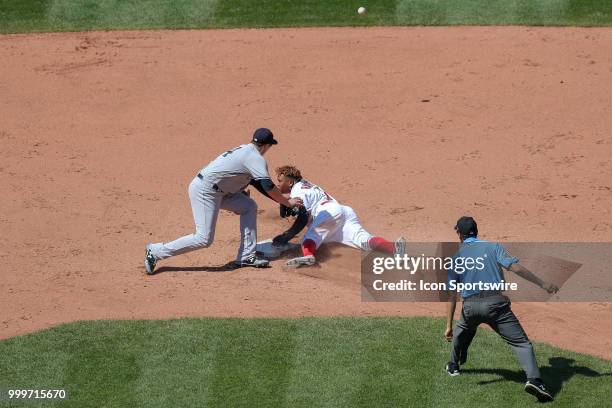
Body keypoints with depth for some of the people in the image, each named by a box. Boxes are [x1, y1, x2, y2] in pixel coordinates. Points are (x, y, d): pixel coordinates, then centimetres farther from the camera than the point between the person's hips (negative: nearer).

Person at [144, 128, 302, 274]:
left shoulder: (244, 150, 18)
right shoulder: (256, 158, -10)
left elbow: (258, 183, 26)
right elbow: (268, 185, -17)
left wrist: (280, 198, 24)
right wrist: (287, 203, -6)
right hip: (204, 191, -10)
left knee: (249, 207, 12)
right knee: (204, 239, -13)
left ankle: (246, 257, 11)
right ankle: (156, 251, -6)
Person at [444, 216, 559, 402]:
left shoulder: (456, 258, 13)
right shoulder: (493, 247, 8)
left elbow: (452, 295, 8)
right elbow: (515, 267, -6)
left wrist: (449, 326, 7)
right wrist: (543, 284, -4)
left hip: (470, 307, 3)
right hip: (495, 302, -3)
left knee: (462, 331, 36)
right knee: (521, 342, -7)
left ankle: (453, 366, 49)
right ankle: (533, 379, -28)